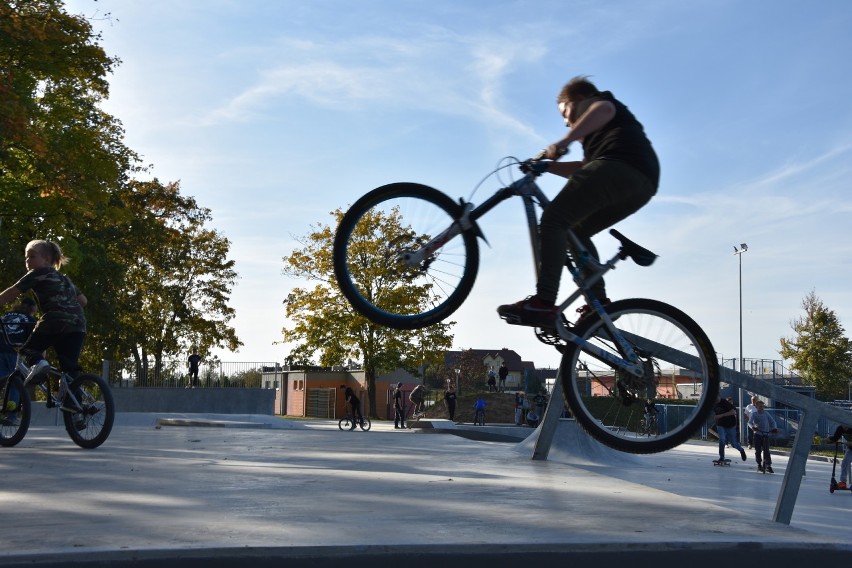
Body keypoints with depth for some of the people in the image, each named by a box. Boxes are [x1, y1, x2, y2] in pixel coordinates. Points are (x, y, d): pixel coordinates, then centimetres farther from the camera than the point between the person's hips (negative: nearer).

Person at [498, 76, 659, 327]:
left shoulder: (591, 102, 18)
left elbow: (604, 109, -10)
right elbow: (585, 169, 28)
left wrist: (565, 141, -19)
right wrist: (545, 164, 23)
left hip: (619, 167, -9)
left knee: (553, 220, -14)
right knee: (576, 231, 20)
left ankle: (543, 304, -28)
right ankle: (598, 303, 10)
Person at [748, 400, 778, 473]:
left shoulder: (766, 414, 7)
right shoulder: (754, 414, 2)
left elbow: (772, 421, 2)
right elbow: (750, 422, -11)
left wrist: (774, 428, -18)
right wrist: (753, 427, -33)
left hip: (766, 434, 1)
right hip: (757, 434, -1)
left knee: (766, 451, -7)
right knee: (758, 451, 1)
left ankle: (768, 466, -4)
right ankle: (759, 465, 15)